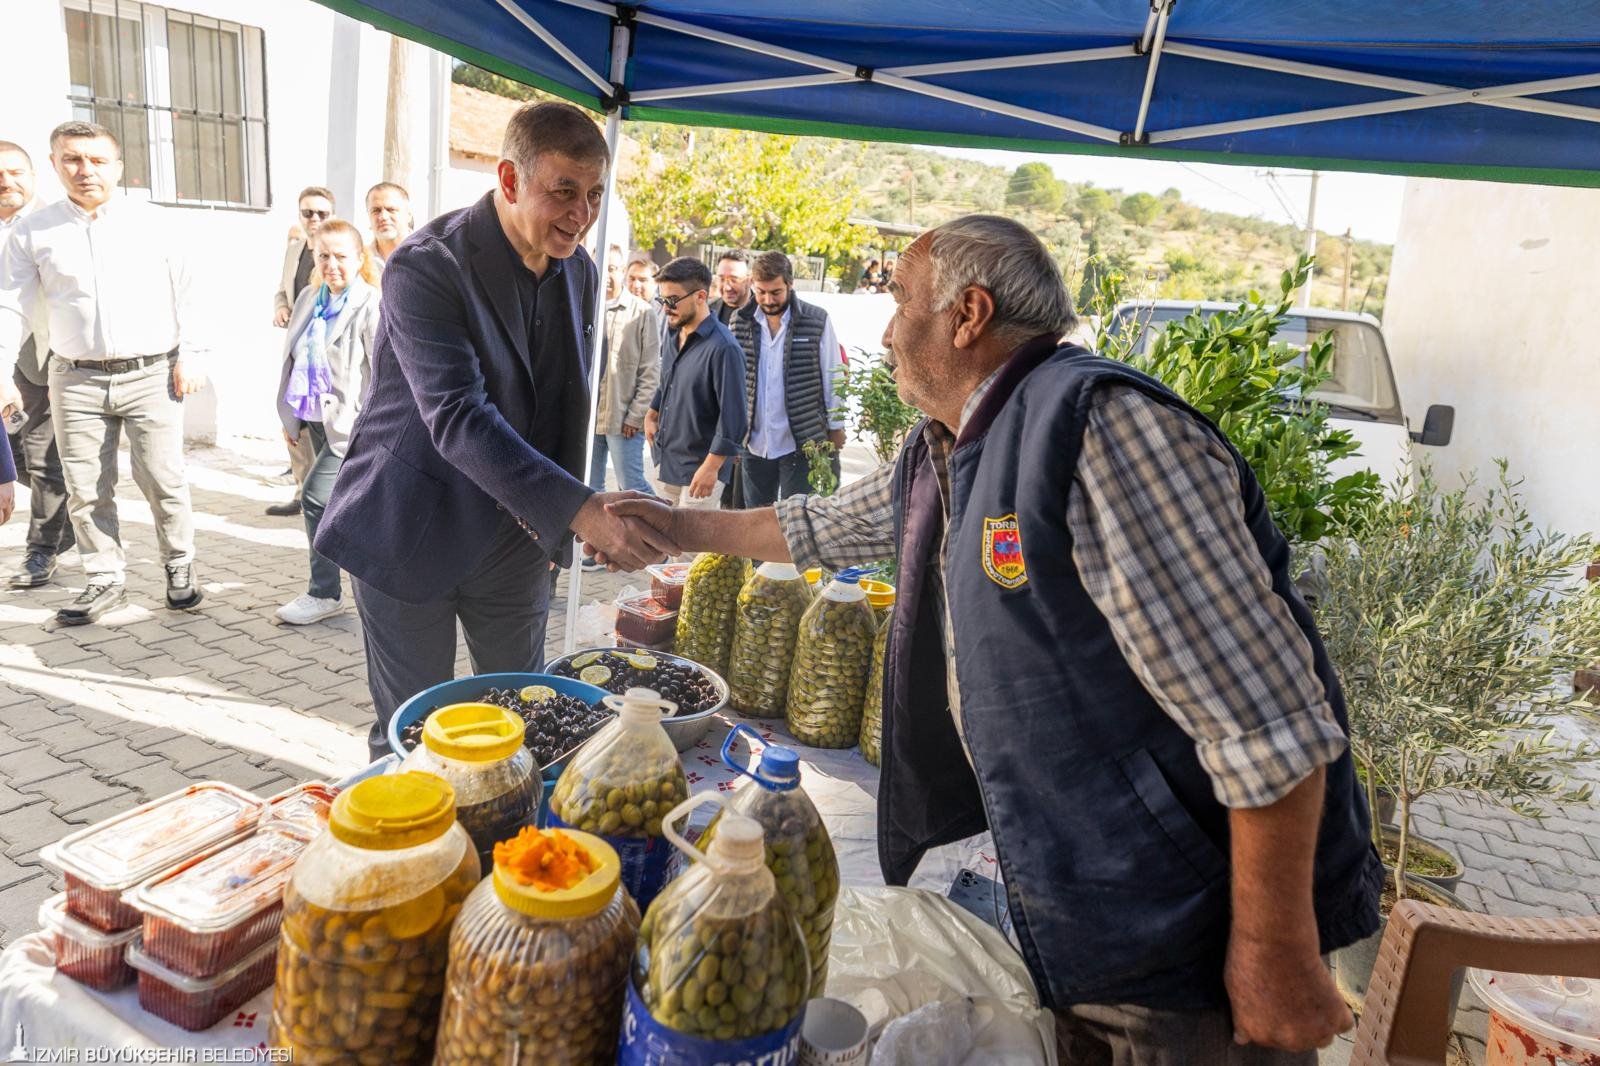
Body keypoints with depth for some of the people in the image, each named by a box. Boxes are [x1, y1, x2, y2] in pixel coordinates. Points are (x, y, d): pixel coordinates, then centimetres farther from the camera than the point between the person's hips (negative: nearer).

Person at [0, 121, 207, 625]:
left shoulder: (154, 222, 3)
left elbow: (183, 296, 5)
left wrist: (188, 357, -2)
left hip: (152, 374, -2)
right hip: (76, 379, 2)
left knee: (163, 481, -1)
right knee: (85, 489, 6)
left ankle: (180, 568, 15)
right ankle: (104, 579, 18)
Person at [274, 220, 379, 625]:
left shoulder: (370, 306, -13)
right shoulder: (309, 299, 9)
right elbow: (293, 358, 16)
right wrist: (292, 415, 17)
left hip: (352, 423, -7)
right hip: (316, 419, 7)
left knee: (317, 496, -11)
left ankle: (323, 593, 1)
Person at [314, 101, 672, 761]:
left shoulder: (579, 273, 2)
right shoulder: (427, 267, -20)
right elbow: (458, 418, -31)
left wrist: (555, 528, 5)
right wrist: (576, 508, -40)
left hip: (516, 535, 6)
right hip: (413, 533, -5)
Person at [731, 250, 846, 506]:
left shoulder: (817, 321, -7)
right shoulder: (740, 322, 2)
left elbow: (833, 380, -2)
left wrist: (835, 430, 0)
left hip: (801, 444, -3)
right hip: (754, 444, 4)